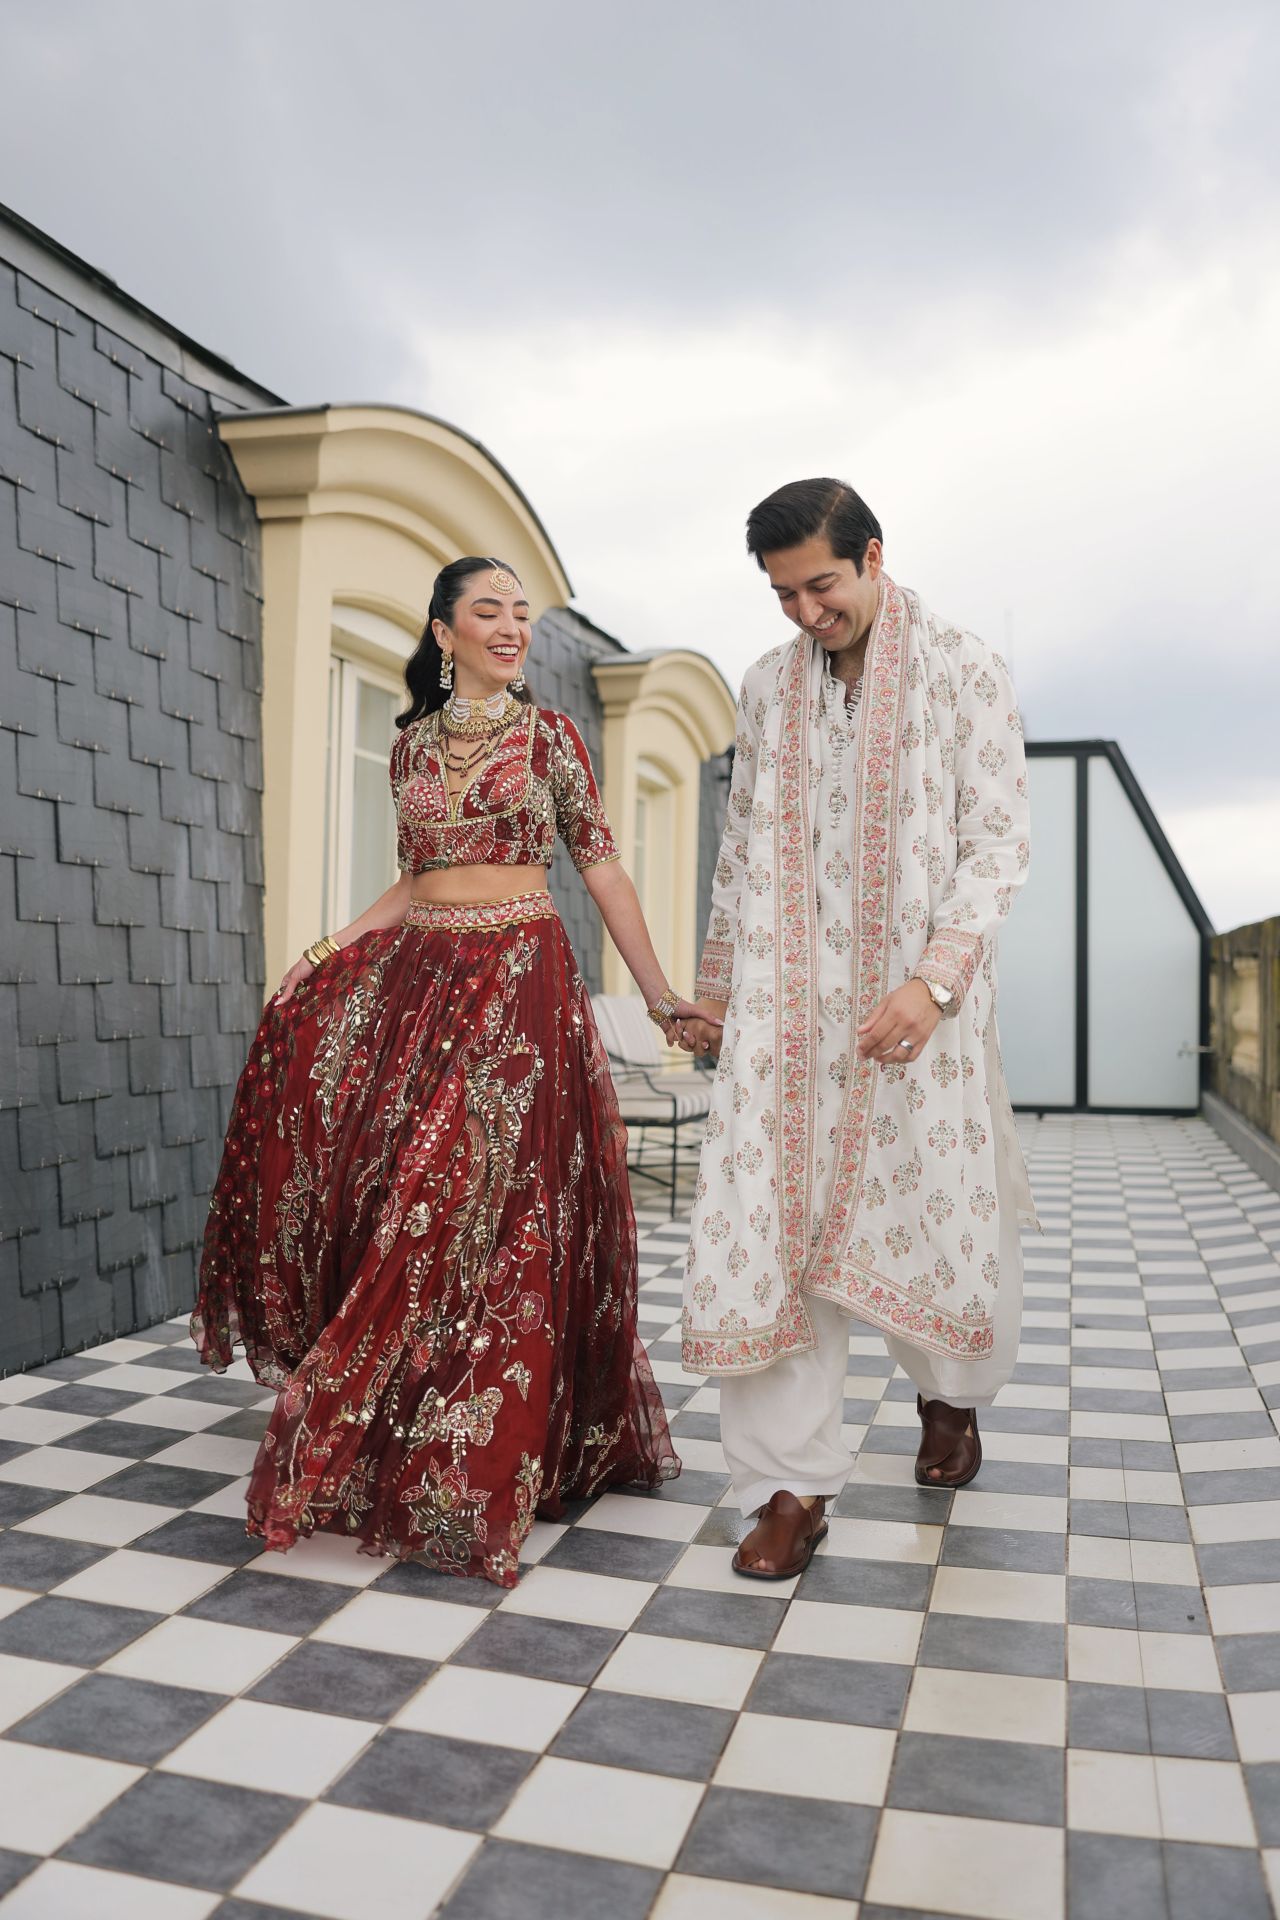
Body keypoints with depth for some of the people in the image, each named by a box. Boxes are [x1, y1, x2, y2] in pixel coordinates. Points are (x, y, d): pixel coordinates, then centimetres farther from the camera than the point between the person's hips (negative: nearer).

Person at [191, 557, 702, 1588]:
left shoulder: (548, 731, 3)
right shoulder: (413, 744, 13)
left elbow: (601, 865, 2)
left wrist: (661, 996, -3)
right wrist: (328, 950, 4)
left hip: (520, 981, -4)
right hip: (415, 981, 4)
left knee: (493, 1205, -5)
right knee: (388, 1186, 0)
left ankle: (472, 1461, 9)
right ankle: (389, 1435, 20)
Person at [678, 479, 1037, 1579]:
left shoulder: (965, 675, 0)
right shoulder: (768, 687, 12)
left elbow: (997, 847, -7)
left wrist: (934, 981, -20)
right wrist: (713, 986, 17)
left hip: (917, 1001, -2)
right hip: (788, 1000, 3)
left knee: (933, 1207, 6)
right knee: (773, 1217, -5)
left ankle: (952, 1394, 38)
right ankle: (792, 1483, 6)